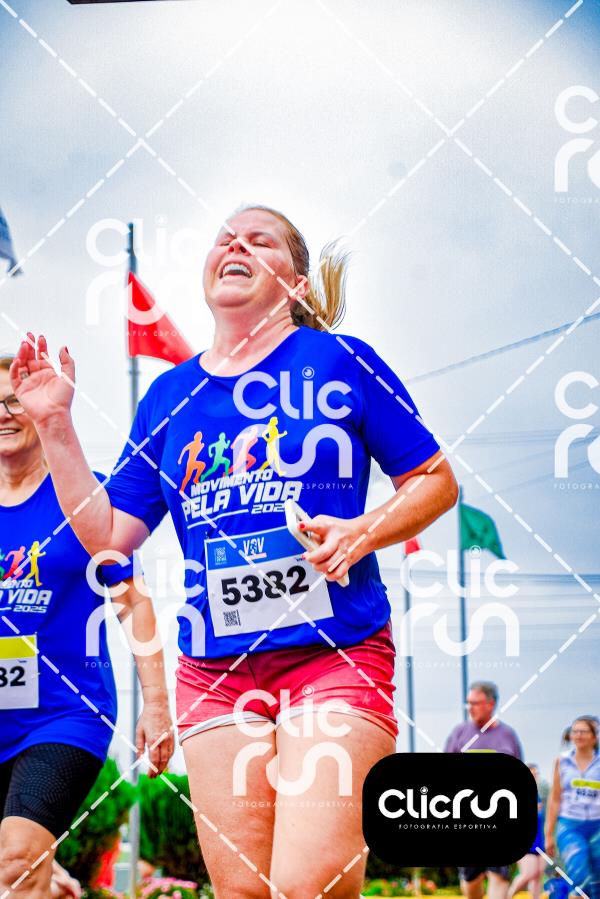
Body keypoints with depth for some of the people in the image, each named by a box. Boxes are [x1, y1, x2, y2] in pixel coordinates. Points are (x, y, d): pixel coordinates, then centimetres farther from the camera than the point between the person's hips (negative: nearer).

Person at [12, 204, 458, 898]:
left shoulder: (342, 362, 3)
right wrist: (55, 424, 7)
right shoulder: (169, 394, 14)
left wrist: (361, 532, -10)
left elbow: (436, 480, 7)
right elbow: (107, 534, 13)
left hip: (336, 653, -4)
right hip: (214, 668, 4)